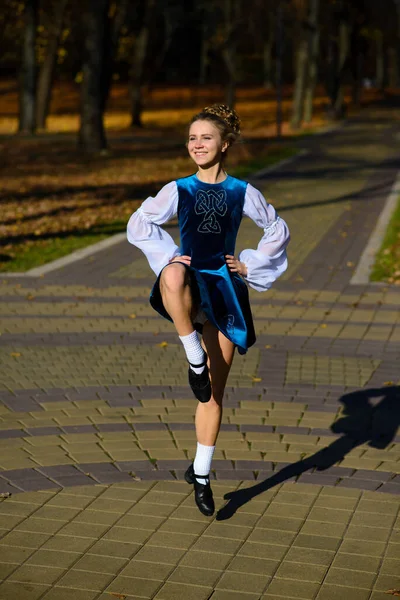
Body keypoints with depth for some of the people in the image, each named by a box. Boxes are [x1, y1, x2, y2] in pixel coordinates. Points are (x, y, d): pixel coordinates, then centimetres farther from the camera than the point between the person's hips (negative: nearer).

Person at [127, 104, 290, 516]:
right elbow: (139, 225, 11)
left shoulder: (242, 192, 3)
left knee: (214, 390, 4)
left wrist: (250, 266, 6)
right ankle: (194, 359, -26)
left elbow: (278, 230, 15)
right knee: (175, 277, -42)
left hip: (224, 290, 1)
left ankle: (201, 474, 18)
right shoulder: (178, 190, 3)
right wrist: (167, 258, -1)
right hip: (189, 286, -1)